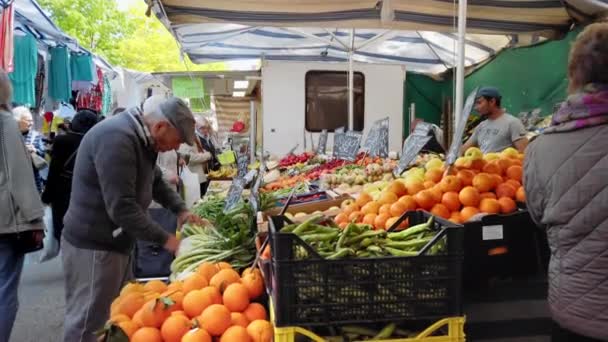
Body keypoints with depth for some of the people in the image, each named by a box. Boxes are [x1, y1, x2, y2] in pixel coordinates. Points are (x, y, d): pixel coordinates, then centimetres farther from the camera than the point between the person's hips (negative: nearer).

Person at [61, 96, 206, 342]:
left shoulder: (141, 138, 7)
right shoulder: (116, 138, -25)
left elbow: (157, 182, 20)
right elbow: (121, 208, -29)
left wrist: (181, 210, 5)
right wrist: (164, 239, -22)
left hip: (116, 242, 10)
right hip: (93, 246, -10)